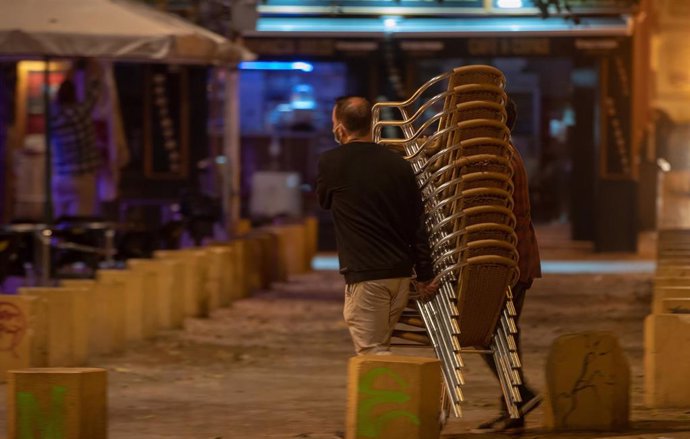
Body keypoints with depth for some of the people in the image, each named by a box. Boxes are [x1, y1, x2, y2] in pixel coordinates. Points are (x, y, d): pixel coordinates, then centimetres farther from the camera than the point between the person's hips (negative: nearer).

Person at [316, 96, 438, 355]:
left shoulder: (332, 162, -7)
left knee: (372, 353, -5)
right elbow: (418, 224, 7)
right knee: (378, 349, 18)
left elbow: (324, 201, 12)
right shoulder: (398, 164, 6)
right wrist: (425, 275, 13)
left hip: (365, 275, -6)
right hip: (401, 273, 6)